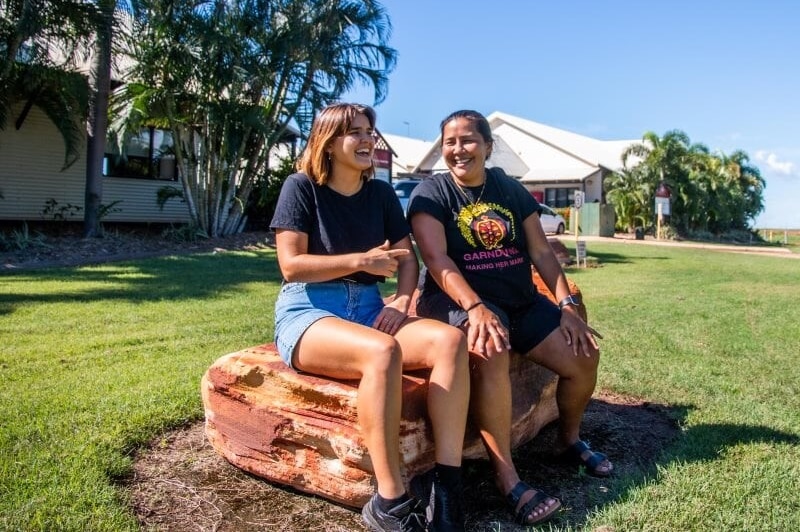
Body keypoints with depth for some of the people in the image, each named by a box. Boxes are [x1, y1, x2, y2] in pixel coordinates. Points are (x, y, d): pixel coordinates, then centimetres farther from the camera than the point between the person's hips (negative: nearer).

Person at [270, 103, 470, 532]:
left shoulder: (380, 193, 13)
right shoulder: (301, 187, -1)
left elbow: (408, 259, 13)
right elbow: (291, 266, -10)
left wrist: (401, 300, -8)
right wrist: (362, 261, -12)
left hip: (367, 309, 5)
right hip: (306, 311, -5)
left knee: (449, 340, -23)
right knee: (383, 351, -37)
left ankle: (446, 487, -25)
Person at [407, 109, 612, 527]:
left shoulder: (511, 190, 11)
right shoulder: (431, 193, -4)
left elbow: (540, 251, 8)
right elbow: (437, 260, -18)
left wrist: (567, 305, -3)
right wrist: (475, 307, -32)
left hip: (523, 301, 6)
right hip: (460, 301, -6)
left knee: (584, 355, -4)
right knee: (490, 351, -37)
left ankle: (570, 438, 26)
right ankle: (507, 479, -26)